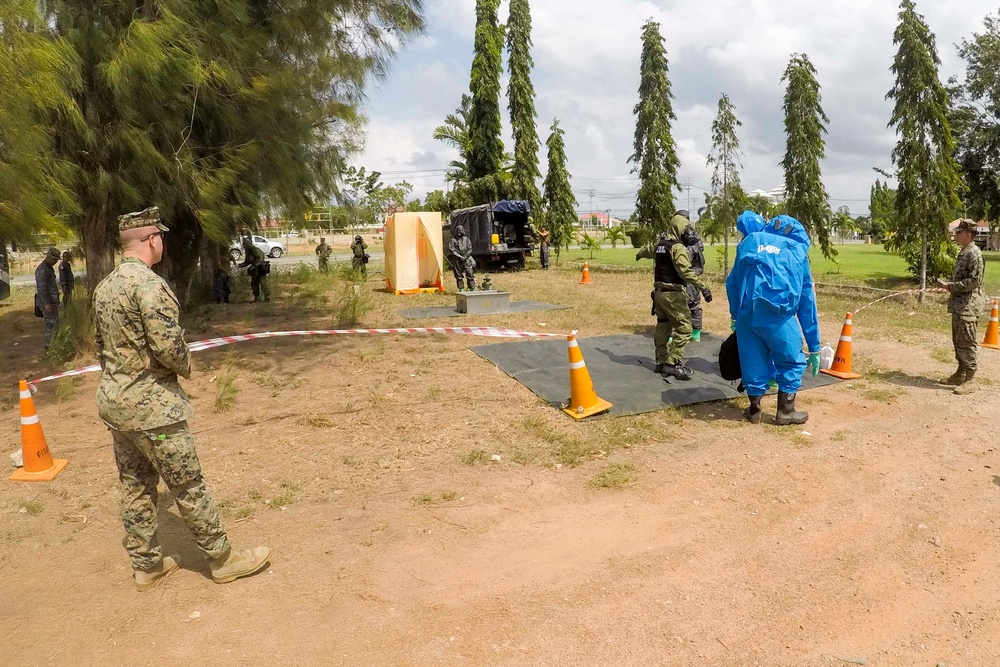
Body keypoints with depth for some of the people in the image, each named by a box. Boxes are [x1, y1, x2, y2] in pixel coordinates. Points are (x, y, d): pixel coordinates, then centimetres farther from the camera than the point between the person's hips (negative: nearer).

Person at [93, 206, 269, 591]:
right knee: (188, 486, 2)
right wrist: (186, 367, -4)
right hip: (151, 406, -9)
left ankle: (146, 565, 28)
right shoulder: (150, 285, -20)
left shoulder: (104, 287, 9)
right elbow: (169, 346, -24)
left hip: (113, 401, 9)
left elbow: (101, 344, 15)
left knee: (135, 486, 16)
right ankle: (223, 559, 15)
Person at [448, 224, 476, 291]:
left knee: (470, 275, -6)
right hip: (457, 261, -1)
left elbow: (470, 249, 6)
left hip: (467, 260, 1)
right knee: (459, 276, 4)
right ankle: (461, 290, 13)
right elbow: (451, 251, -5)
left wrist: (465, 257, -10)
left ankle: (472, 290, 0)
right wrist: (460, 257, -12)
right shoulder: (453, 240, 2)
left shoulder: (467, 239, 10)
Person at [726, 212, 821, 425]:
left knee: (753, 361, 16)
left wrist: (735, 315, 28)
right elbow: (807, 302, 18)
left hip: (746, 312, 2)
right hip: (777, 313, -2)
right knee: (792, 361, 16)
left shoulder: (750, 242, 20)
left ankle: (754, 409, 26)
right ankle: (785, 411, 20)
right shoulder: (798, 253, 16)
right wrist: (814, 348, 21)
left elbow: (732, 284, 17)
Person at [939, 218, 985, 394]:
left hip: (968, 306, -10)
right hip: (959, 305, 10)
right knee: (958, 341, 16)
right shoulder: (964, 252, 15)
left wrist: (951, 286, -16)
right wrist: (948, 283, 8)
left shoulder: (974, 253, -15)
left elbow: (974, 280, -20)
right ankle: (960, 374, 26)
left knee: (966, 343, -6)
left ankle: (969, 381, -1)